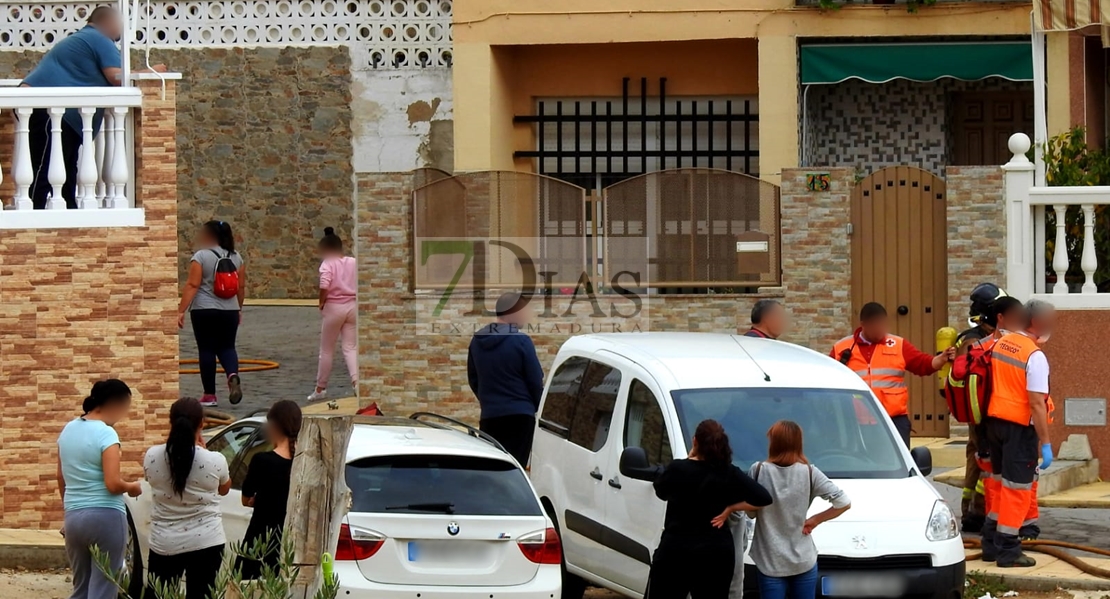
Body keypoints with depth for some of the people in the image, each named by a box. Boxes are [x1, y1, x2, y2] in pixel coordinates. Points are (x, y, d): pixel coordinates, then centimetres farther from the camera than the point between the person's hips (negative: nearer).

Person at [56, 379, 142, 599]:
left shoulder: (68, 430, 10)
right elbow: (113, 484, -18)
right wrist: (132, 487, 1)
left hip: (73, 517, 7)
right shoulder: (106, 433, -13)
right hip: (106, 516, -7)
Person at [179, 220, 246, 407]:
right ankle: (233, 375, -19)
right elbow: (241, 286, 11)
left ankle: (209, 395, 6)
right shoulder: (236, 257, 6)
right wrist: (239, 309, 23)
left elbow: (192, 285, -13)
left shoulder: (201, 256, -8)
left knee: (206, 350, 4)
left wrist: (181, 310, -13)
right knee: (227, 347, 11)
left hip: (204, 310, -4)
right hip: (229, 310, 4)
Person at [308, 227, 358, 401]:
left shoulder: (327, 264, -9)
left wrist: (321, 303, -7)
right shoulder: (353, 263, 6)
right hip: (352, 306, 4)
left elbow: (324, 286, -21)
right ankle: (356, 381, -15)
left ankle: (320, 388, 18)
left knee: (326, 350, 8)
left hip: (333, 307, -4)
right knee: (351, 347, 6)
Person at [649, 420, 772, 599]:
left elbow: (661, 492, 10)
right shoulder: (730, 474, -4)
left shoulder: (677, 469, -10)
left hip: (676, 552, -3)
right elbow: (764, 498, -7)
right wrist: (730, 506, -1)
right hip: (717, 555, 3)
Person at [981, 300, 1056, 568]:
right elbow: (1037, 403, -21)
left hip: (995, 419, 7)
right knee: (1017, 488, 1)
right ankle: (1008, 551, 4)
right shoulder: (1035, 356, -17)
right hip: (1020, 425, -7)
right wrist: (1045, 443, -17)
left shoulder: (1000, 344, 6)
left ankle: (991, 544, 26)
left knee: (1002, 484, 20)